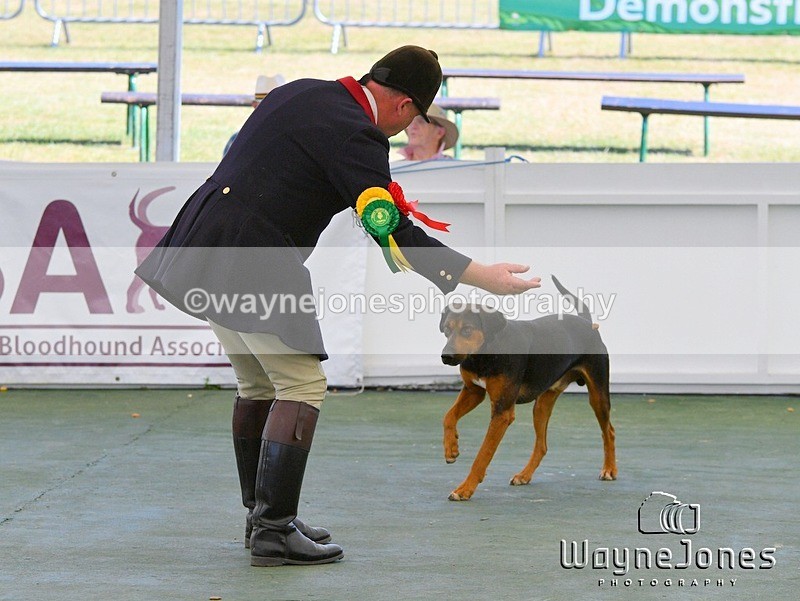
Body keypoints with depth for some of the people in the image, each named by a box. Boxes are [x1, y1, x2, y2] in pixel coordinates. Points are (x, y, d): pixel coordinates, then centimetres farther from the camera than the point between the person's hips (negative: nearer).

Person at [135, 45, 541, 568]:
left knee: (258, 385, 18)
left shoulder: (302, 92, 13)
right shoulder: (355, 136, -14)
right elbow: (395, 236, -20)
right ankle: (274, 531, -7)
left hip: (205, 246, 9)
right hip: (252, 265, -9)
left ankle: (261, 517, 25)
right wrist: (486, 278, -20)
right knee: (302, 386, -4)